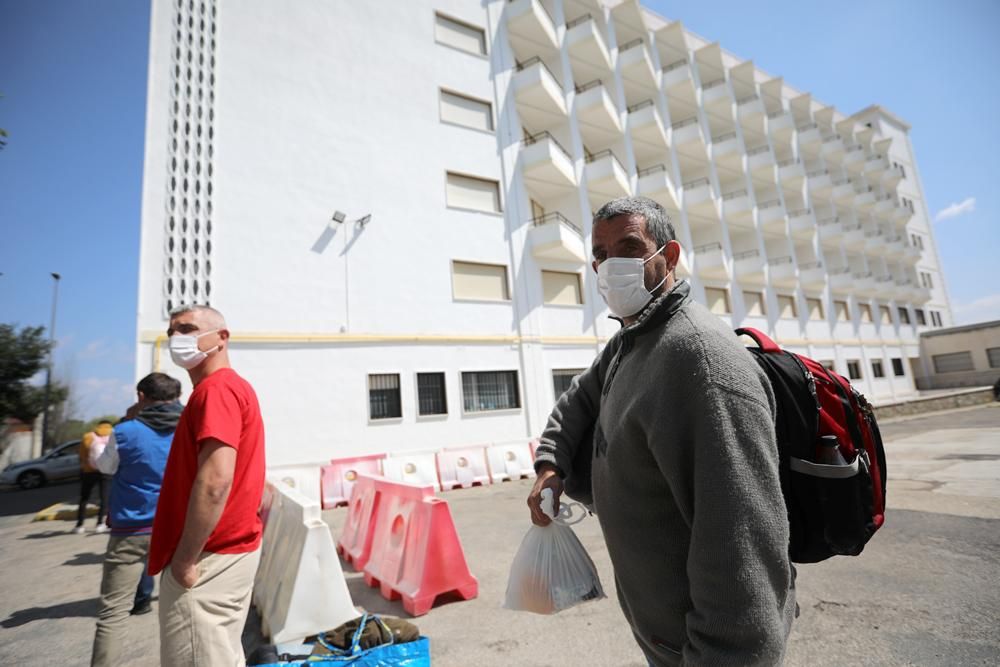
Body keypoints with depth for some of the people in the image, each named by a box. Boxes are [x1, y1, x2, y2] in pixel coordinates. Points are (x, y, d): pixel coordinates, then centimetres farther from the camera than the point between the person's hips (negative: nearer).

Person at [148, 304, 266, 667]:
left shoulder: (216, 389, -17)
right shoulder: (233, 386, 15)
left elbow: (215, 480, -27)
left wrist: (185, 559, -18)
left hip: (210, 556, -10)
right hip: (231, 547, 10)